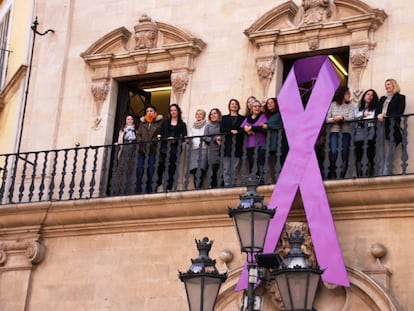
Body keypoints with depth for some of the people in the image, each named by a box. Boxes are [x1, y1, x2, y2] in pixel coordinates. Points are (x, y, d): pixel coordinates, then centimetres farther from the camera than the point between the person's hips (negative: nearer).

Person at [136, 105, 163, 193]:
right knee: (140, 170, -5)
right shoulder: (142, 122, 20)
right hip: (142, 149, 3)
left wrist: (152, 141, -13)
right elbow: (138, 134, 15)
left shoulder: (159, 122, 8)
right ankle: (138, 190, -4)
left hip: (152, 150, -3)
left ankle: (149, 190, -3)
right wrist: (140, 142, -4)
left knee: (150, 170, -6)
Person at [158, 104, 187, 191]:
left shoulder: (182, 124, 11)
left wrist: (176, 140, -14)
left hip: (175, 150, -1)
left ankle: (169, 188, -2)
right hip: (165, 149, 1)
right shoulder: (165, 123, 16)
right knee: (160, 167, -9)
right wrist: (167, 138, -11)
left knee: (172, 169, -4)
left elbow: (184, 137, 3)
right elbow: (160, 135, 8)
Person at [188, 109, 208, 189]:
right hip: (193, 148, 4)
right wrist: (188, 140, -2)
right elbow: (189, 137, 20)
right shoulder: (192, 126, 25)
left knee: (200, 168, -17)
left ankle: (198, 187, -21)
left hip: (203, 148, -4)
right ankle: (197, 187, -5)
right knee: (194, 169, -7)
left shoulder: (206, 125, 11)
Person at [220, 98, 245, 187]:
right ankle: (227, 185, -7)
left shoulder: (242, 118, 15)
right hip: (227, 145, 0)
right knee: (226, 167, -6)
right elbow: (222, 130, 4)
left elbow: (243, 130, 3)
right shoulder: (225, 118, 18)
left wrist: (237, 132, -16)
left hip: (237, 145, 0)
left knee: (235, 167, -4)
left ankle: (232, 184, -2)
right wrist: (231, 131, -11)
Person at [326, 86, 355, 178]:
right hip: (334, 130, -2)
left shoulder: (350, 107, 11)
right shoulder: (333, 105, 9)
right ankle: (332, 173, -7)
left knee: (345, 154, -2)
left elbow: (351, 118, -4)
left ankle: (342, 175, 3)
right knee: (333, 152, -18)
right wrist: (334, 119, -15)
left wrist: (342, 118, -19)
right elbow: (327, 119, 4)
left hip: (346, 131, 2)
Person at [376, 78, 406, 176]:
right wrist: (379, 115, -8)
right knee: (381, 154, -3)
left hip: (391, 128, -5)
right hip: (381, 127, 5)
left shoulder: (400, 97, 9)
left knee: (388, 155, -12)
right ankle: (380, 175, -7)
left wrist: (386, 116, -13)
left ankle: (386, 175, -17)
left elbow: (400, 112, -4)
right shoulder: (382, 98, 28)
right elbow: (377, 111, 17)